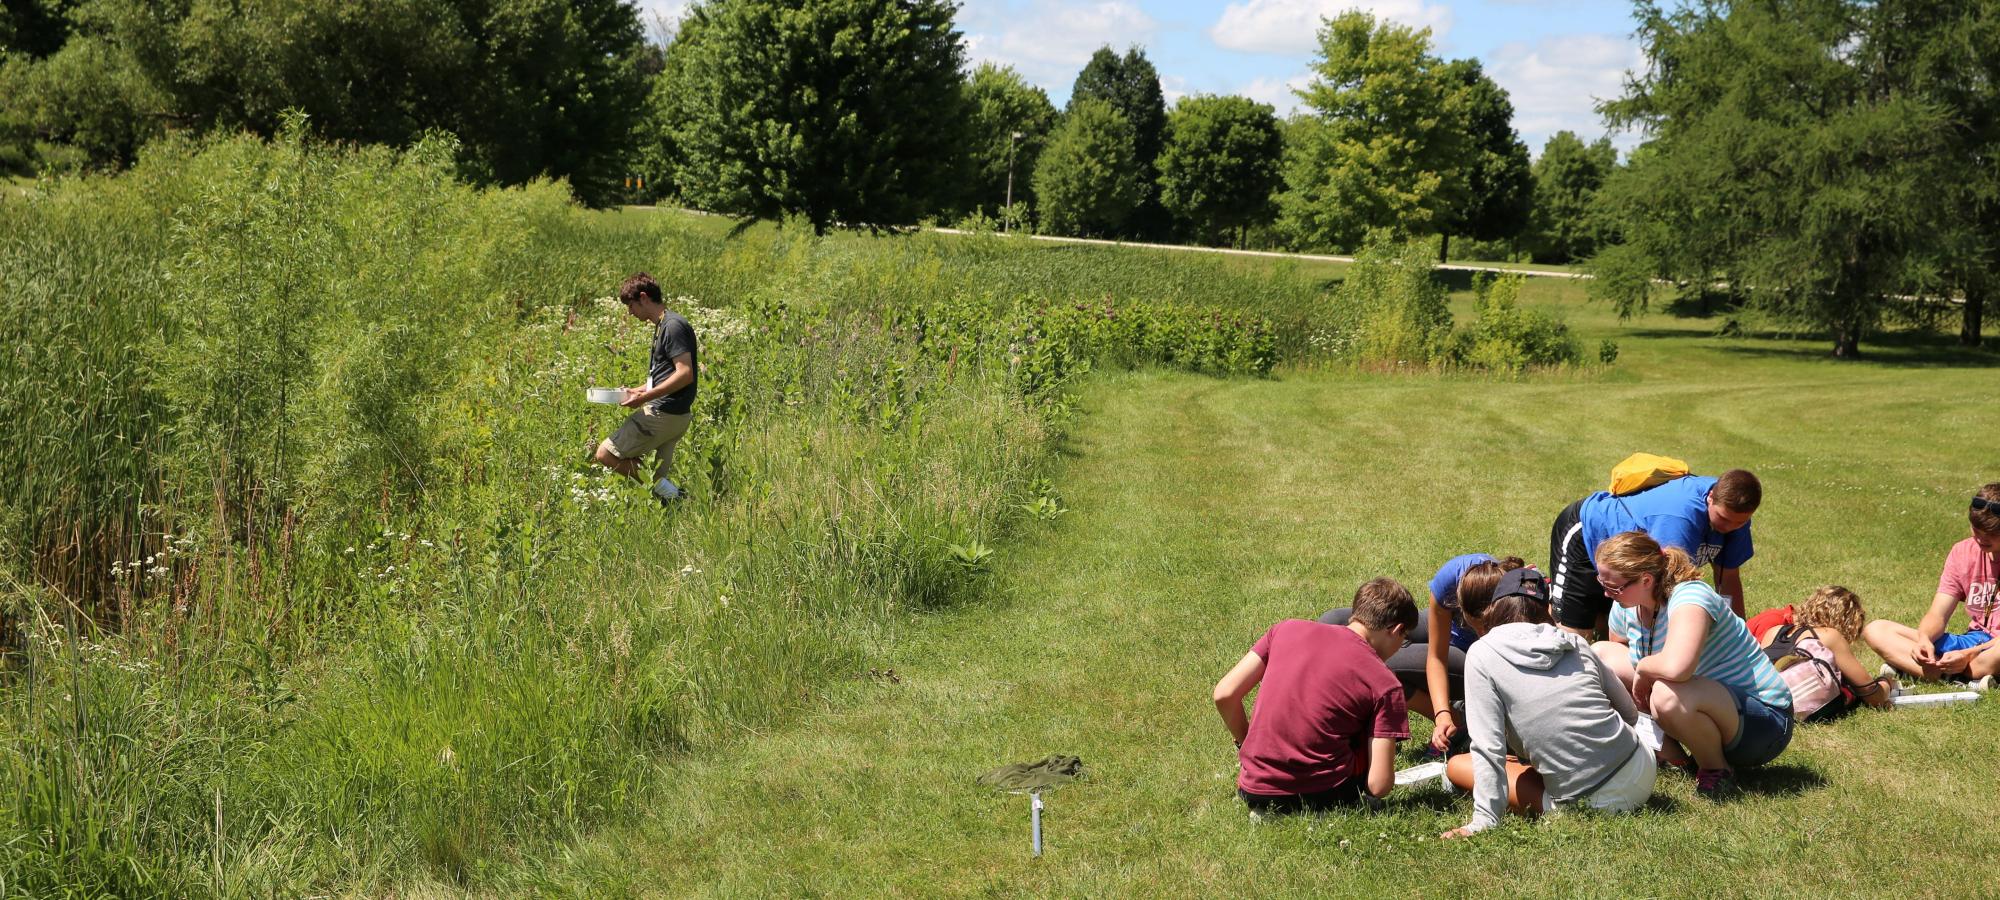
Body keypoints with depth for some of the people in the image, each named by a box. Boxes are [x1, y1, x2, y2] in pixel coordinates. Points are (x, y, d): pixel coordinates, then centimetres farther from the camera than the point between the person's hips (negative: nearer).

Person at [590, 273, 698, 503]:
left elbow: (685, 373, -21)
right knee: (655, 477, 10)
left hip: (663, 414, -10)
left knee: (604, 455, -7)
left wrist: (645, 397, -21)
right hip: (672, 415, 10)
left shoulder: (673, 326, -14)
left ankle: (666, 491, -11)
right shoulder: (662, 325, 18)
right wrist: (639, 391, 14)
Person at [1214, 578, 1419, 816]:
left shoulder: (1288, 629, 4)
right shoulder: (1384, 684, -5)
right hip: (1322, 795, -3)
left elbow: (1224, 695, 2)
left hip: (1253, 791, 3)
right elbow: (1378, 786, -9)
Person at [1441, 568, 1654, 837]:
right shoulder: (1574, 643, 10)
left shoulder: (1482, 654, -3)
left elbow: (1488, 748, -12)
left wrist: (1484, 821, -10)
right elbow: (1630, 713, 19)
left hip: (1584, 802, -6)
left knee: (1457, 765, 11)